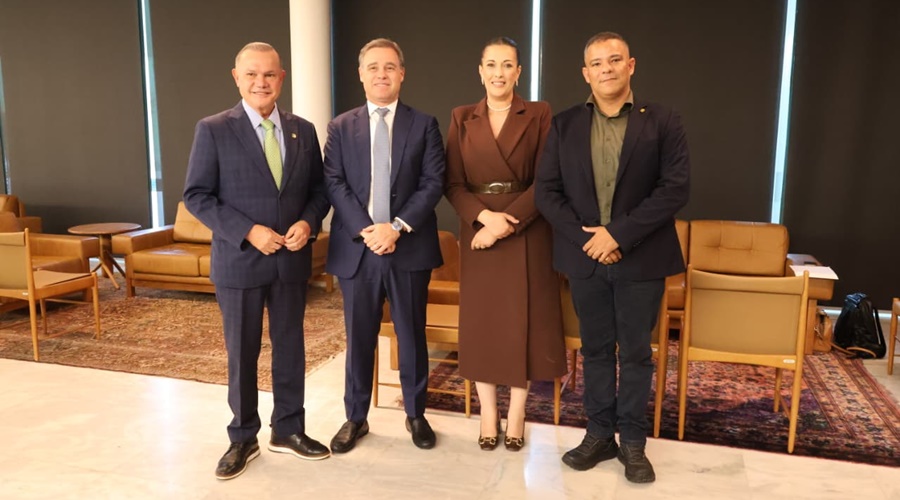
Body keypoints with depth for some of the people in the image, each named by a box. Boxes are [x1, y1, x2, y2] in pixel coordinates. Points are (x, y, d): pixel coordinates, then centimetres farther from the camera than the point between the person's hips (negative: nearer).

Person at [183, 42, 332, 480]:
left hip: (292, 260, 3)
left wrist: (308, 222, -11)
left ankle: (288, 430, 30)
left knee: (291, 347, 13)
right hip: (239, 260, -3)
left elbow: (319, 188, 9)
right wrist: (249, 231, -18)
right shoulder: (213, 130, -6)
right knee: (242, 353, 9)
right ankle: (243, 439, 27)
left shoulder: (303, 130, 5)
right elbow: (196, 195, -8)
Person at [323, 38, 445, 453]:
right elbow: (334, 184, -2)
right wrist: (366, 229, -16)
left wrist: (398, 226, -16)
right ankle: (355, 417, 24)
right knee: (359, 338, 9)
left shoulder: (424, 125, 5)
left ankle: (416, 415, 27)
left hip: (410, 248, 0)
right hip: (357, 248, 1)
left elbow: (433, 183, -4)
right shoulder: (340, 127, 8)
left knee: (412, 336, 10)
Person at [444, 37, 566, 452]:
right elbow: (453, 184, 1)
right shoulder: (461, 119, 6)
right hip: (477, 233, 2)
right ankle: (488, 416, 21)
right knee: (481, 321, 6)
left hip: (526, 235, -2)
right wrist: (485, 216, -16)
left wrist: (505, 223, -16)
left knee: (522, 321, 5)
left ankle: (516, 417, 20)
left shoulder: (539, 115, 0)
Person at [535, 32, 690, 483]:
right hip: (584, 255, 2)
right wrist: (585, 238, -12)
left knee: (636, 352, 8)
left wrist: (618, 234, -17)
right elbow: (545, 191, 0)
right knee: (595, 350, 12)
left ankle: (633, 442, 22)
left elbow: (675, 189, -10)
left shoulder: (662, 122, -2)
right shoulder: (565, 125, 4)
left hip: (641, 258, -2)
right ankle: (599, 435, 26)